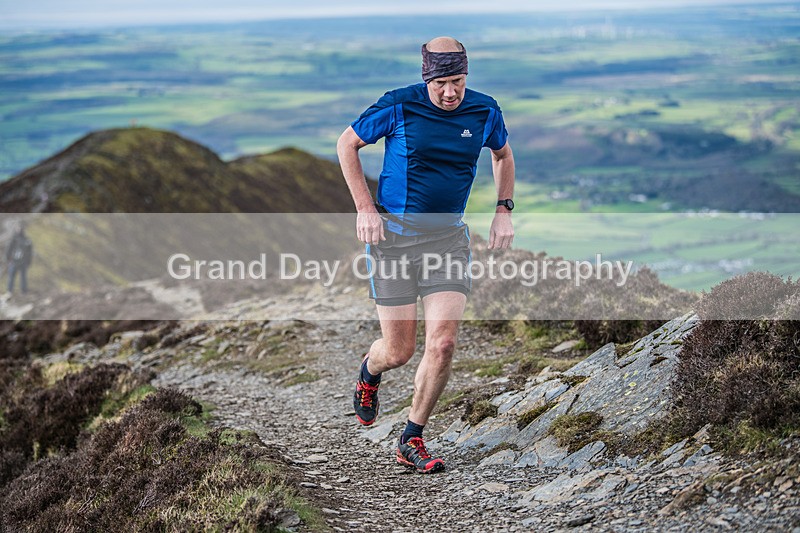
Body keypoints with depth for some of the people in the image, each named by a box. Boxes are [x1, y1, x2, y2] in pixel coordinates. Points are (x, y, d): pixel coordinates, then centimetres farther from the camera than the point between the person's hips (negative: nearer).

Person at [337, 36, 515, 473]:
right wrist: (365, 209, -5)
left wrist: (503, 211, 10)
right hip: (393, 234, -2)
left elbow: (502, 154, 21)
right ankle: (369, 372, 40)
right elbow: (347, 145, 2)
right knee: (399, 351, 1)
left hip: (448, 236, 3)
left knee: (443, 343, -11)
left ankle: (411, 441, 7)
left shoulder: (484, 111, 0)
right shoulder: (399, 106, -11)